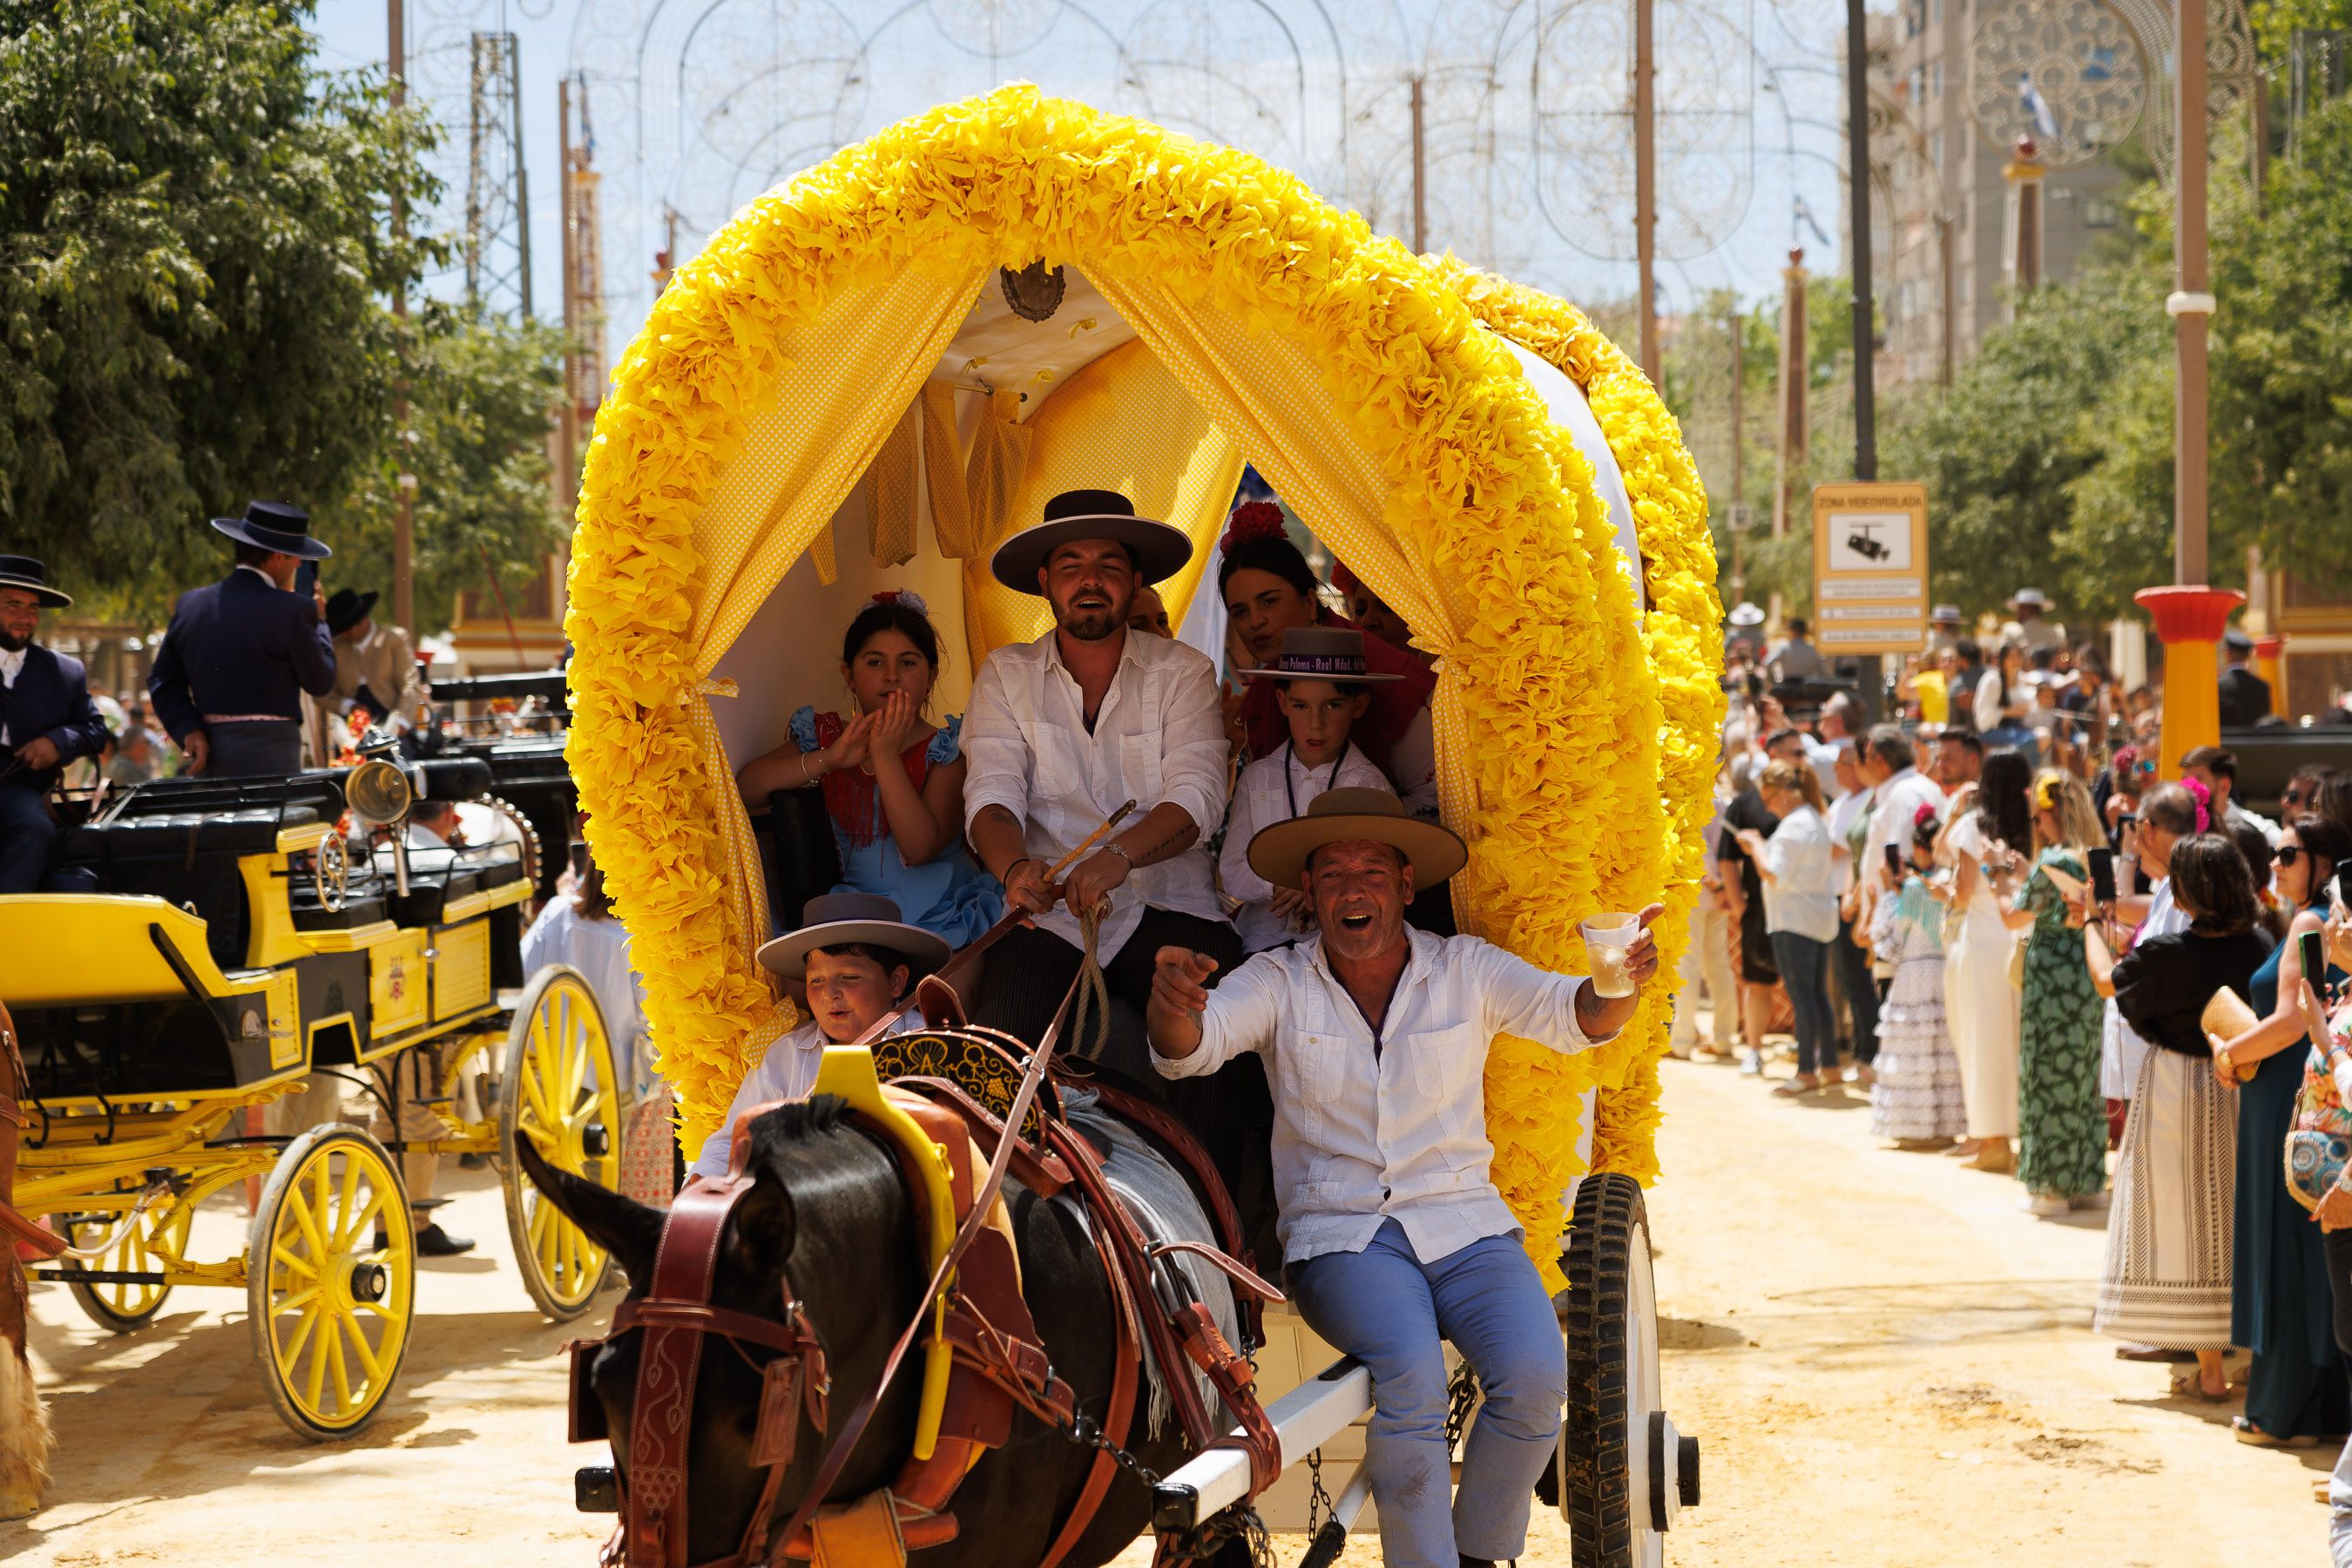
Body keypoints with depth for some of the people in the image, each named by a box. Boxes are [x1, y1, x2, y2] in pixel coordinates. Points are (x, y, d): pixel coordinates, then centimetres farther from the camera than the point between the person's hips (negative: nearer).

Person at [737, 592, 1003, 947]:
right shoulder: (826, 738, 10)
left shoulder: (947, 748, -1)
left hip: (945, 913, -2)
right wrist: (828, 758, -16)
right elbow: (745, 787, -4)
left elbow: (920, 849, -14)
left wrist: (886, 756, -19)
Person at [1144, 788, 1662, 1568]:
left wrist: (1621, 983, -32)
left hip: (1464, 1225, 2)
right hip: (1339, 1235, -2)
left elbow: (1575, 1016, -7)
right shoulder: (1279, 983, 4)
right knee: (1411, 1376, -32)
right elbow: (1188, 1048, -12)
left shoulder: (1467, 971, 6)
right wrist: (1173, 1002, -37)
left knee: (1536, 1375, -25)